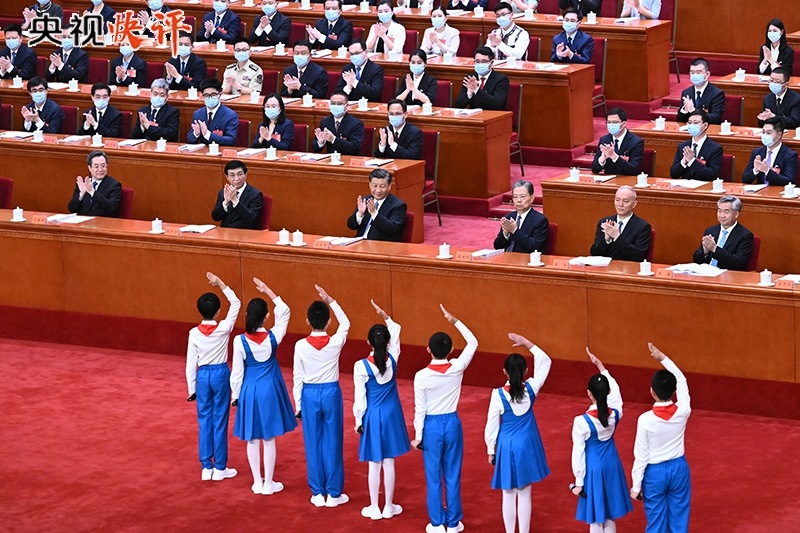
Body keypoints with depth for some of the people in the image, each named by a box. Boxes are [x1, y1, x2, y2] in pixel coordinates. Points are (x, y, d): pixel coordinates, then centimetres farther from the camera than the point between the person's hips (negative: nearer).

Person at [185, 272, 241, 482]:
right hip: (221, 374, -2)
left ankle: (206, 467, 12)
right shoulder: (223, 328, -13)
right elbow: (236, 304, 0)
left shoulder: (194, 333, -9)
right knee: (220, 419, 5)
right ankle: (220, 467, 8)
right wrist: (220, 285, -3)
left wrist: (192, 388, 6)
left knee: (204, 419, 9)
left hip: (203, 375, 2)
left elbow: (191, 363, -4)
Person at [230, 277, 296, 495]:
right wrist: (268, 291, 5)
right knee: (269, 439, 8)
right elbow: (284, 312, 4)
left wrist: (235, 394, 6)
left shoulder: (240, 341, -16)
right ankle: (269, 483, 12)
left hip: (249, 391, 0)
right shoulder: (273, 337, -13)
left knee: (252, 439, 11)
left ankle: (257, 483, 18)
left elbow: (237, 371, -7)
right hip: (270, 390, 0)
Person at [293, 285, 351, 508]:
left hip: (309, 395, 0)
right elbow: (345, 323, 11)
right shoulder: (335, 342, -11)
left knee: (313, 443, 9)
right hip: (331, 393, 0)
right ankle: (333, 493, 11)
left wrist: (298, 405, 6)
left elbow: (298, 378, -4)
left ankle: (318, 493, 13)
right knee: (332, 443, 7)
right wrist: (331, 301, 8)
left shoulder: (301, 346, -11)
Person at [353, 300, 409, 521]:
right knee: (389, 463, 10)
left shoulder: (361, 366, -19)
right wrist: (385, 316, 8)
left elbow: (360, 397, -12)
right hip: (391, 414, 3)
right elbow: (396, 331, 10)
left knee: (374, 465, 7)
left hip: (372, 416, -3)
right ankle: (389, 507, 18)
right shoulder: (393, 359, -10)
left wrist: (358, 420, -1)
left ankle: (374, 508, 15)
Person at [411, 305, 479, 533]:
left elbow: (420, 409, -12)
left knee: (433, 476, 7)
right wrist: (454, 321, 5)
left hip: (431, 426, -2)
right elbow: (473, 343, 5)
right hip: (453, 423, 2)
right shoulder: (457, 368, -11)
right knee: (453, 475, 11)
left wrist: (418, 436, -2)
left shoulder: (422, 376, -17)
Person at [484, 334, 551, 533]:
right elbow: (544, 361, 5)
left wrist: (491, 450, 4)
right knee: (525, 495, 9)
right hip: (527, 446, 2)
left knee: (509, 495, 9)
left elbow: (492, 425, -9)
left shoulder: (498, 394, -18)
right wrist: (527, 343, 3)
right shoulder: (531, 389, -11)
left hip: (507, 446, -2)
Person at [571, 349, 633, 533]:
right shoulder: (616, 414, -10)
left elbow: (579, 453, -15)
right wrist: (600, 365, 18)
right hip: (612, 465, 5)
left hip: (594, 469, -5)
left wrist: (579, 482, -5)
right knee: (610, 516, 16)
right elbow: (614, 388, 10)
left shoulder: (581, 422, -22)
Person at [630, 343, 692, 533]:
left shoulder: (646, 419, -21)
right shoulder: (682, 412, -14)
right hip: (679, 469, 3)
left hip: (655, 473, -3)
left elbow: (641, 456, -15)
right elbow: (681, 380, 5)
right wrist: (662, 358, 10)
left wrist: (636, 486, -4)